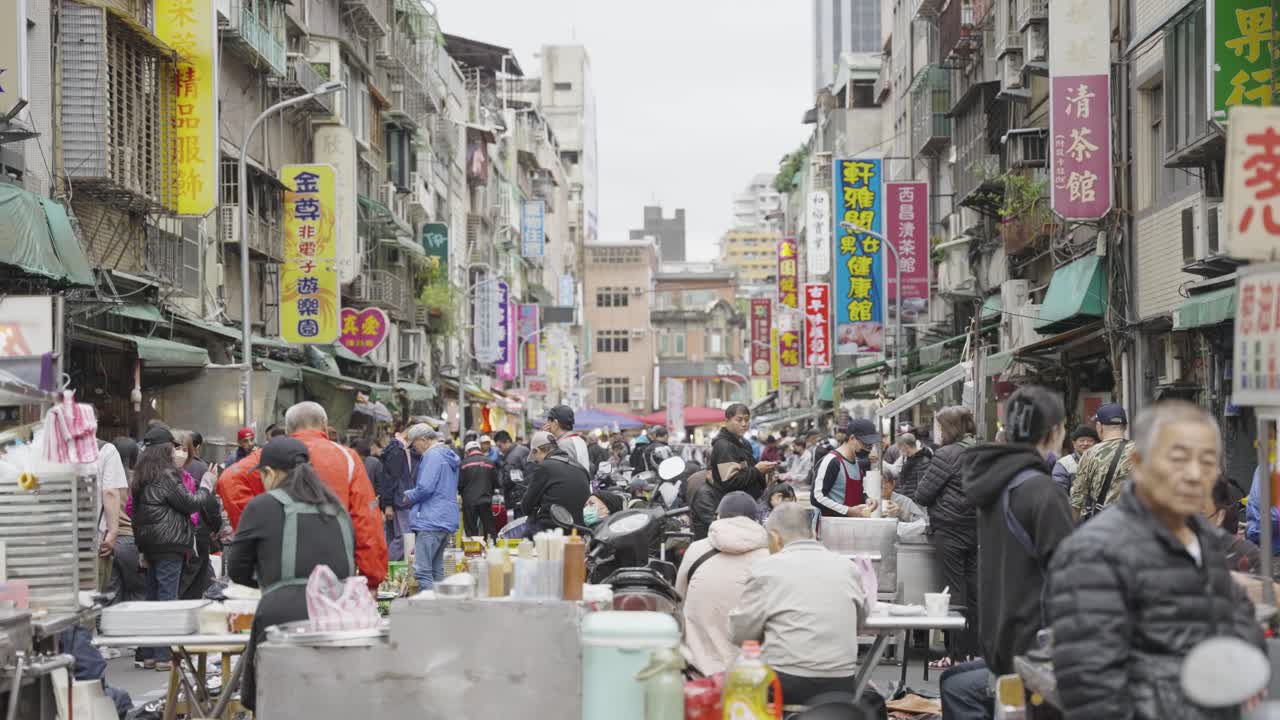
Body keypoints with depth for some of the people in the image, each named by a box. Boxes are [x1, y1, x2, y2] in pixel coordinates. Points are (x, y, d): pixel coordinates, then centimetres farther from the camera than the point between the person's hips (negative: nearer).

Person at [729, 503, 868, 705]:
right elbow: (861, 615, 25)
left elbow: (739, 634, 2)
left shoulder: (766, 569, -3)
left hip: (787, 685, -3)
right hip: (841, 684, 3)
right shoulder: (848, 567, 8)